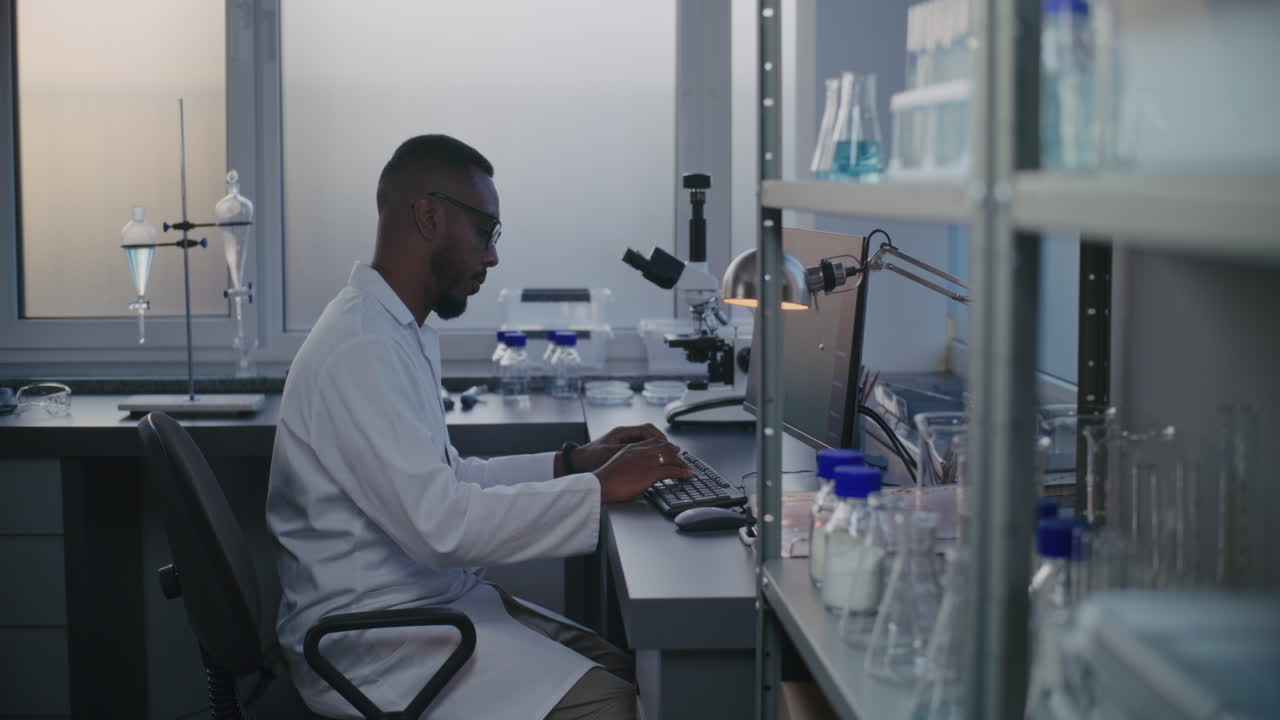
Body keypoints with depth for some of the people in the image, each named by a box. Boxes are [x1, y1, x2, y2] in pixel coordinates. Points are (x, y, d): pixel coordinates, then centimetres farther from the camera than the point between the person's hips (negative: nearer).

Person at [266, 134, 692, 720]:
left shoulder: (403, 335, 13)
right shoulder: (359, 350, -20)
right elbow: (438, 523, -27)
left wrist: (572, 464, 9)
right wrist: (600, 488, -19)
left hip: (436, 599, 10)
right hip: (375, 642, -10)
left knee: (634, 673, -2)